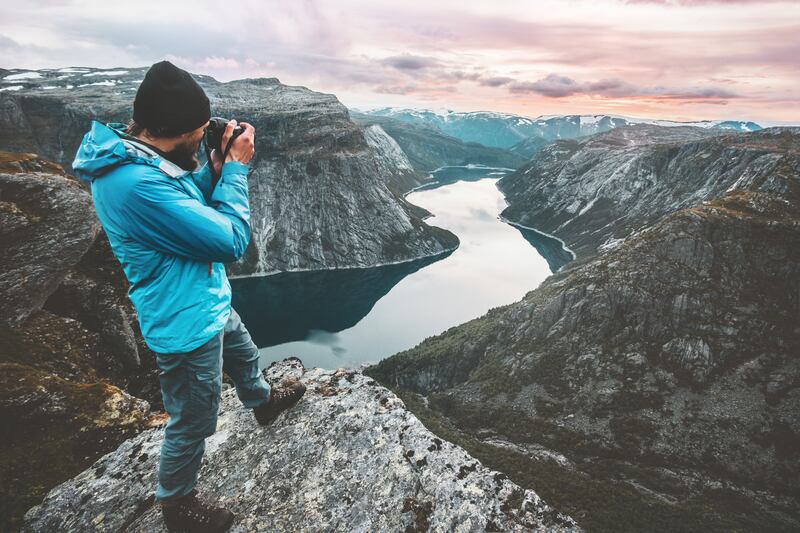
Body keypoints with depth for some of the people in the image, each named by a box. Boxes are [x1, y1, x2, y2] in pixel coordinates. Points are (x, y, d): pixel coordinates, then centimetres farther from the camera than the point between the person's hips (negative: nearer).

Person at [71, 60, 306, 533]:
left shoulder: (136, 156, -3)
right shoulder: (137, 184, -34)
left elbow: (196, 208, 10)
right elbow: (232, 240, -29)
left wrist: (217, 167, -5)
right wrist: (236, 167, -18)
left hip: (209, 303, 10)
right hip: (188, 325, -9)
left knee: (243, 355, 34)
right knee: (193, 423, 13)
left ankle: (264, 401, 63)